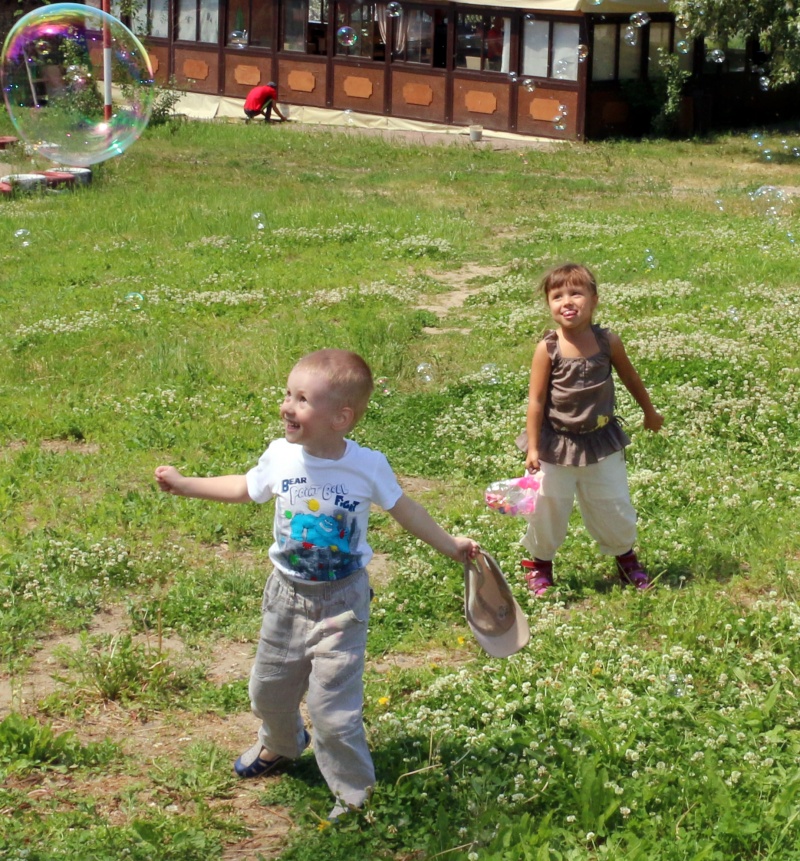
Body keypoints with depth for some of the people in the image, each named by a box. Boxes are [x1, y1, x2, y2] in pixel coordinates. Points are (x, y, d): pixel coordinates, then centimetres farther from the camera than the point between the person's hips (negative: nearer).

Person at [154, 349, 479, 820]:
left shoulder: (368, 466, -19)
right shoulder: (281, 455, -11)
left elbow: (405, 510, -2)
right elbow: (243, 488, 9)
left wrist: (451, 545, 1)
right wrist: (183, 483, 11)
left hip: (341, 601, -4)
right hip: (287, 595, 4)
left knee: (333, 707, -7)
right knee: (270, 688, 21)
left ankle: (355, 794, 13)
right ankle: (281, 744, 54)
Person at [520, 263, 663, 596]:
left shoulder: (607, 342, -9)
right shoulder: (547, 349, -15)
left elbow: (630, 377, 9)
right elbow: (536, 401, -13)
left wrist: (650, 412, 21)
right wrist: (532, 448, -15)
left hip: (600, 442, 2)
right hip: (556, 445, -2)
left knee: (614, 506, 12)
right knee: (547, 509, 8)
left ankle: (625, 558, 35)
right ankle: (540, 562, 30)